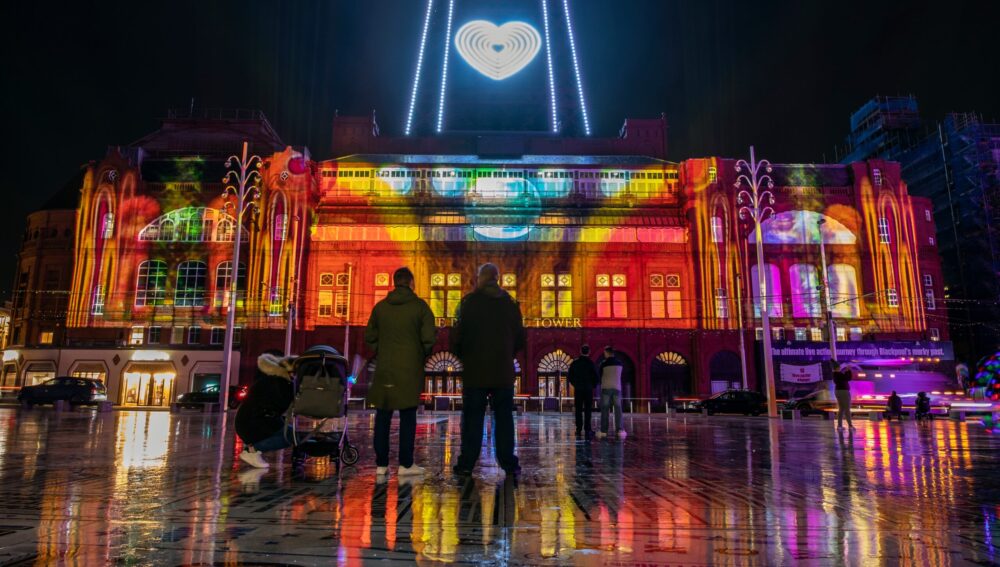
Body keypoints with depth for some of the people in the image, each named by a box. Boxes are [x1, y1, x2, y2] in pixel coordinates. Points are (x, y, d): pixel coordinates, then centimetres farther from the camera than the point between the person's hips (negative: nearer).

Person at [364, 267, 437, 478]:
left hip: (384, 369, 3)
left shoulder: (380, 306, 5)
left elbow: (369, 337, 6)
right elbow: (429, 338, -10)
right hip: (410, 369, -3)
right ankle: (406, 464, 6)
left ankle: (381, 464, 12)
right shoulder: (420, 306, -5)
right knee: (408, 415, 4)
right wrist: (422, 356, 8)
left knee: (383, 416, 9)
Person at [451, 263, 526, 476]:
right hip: (503, 372, 2)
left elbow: (457, 335, -7)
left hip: (475, 371, -2)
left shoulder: (469, 302, -5)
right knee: (504, 418, 8)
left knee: (472, 419, 5)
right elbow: (520, 338, 8)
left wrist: (462, 356, 11)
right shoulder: (510, 303, 5)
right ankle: (509, 463, 8)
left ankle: (467, 463, 6)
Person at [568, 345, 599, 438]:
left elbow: (570, 377, 5)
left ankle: (579, 429, 6)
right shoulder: (591, 363, -6)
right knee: (588, 410, -1)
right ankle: (587, 429, -5)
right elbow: (596, 377, -4)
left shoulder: (574, 363, 2)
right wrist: (593, 386, 12)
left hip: (578, 389, 2)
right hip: (588, 389, -2)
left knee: (578, 410, 7)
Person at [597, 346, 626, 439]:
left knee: (605, 409, 0)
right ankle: (620, 430, -8)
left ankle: (603, 431, -2)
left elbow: (600, 375, 6)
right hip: (617, 387, 3)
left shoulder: (604, 363, -4)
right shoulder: (620, 363, 7)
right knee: (618, 409, 2)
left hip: (606, 387, -2)